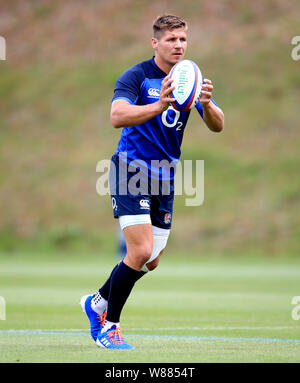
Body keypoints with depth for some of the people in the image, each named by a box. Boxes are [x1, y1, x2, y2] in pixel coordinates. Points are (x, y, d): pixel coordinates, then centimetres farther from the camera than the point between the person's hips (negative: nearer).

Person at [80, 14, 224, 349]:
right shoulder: (136, 77, -12)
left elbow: (217, 126, -4)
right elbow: (117, 116, -28)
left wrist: (206, 105, -27)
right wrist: (158, 106, -44)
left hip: (165, 179, 6)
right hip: (131, 168, -6)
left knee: (150, 261, 9)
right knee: (141, 251, -18)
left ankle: (97, 302, 32)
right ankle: (108, 326, -3)